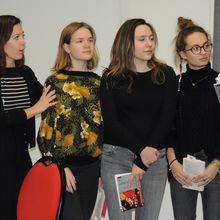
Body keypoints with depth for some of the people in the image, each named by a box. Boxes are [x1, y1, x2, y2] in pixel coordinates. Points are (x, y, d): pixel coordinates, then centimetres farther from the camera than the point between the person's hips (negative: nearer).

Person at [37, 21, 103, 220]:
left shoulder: (97, 82, 10)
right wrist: (61, 167, -13)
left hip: (92, 165, 5)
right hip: (64, 164, -5)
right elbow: (50, 128, -8)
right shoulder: (56, 82, -5)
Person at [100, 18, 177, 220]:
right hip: (116, 157, -1)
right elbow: (110, 122, -4)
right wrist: (141, 149, -16)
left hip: (156, 158, 1)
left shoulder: (166, 74, 4)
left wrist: (143, 161, -10)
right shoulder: (111, 78, 2)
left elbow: (166, 118, -3)